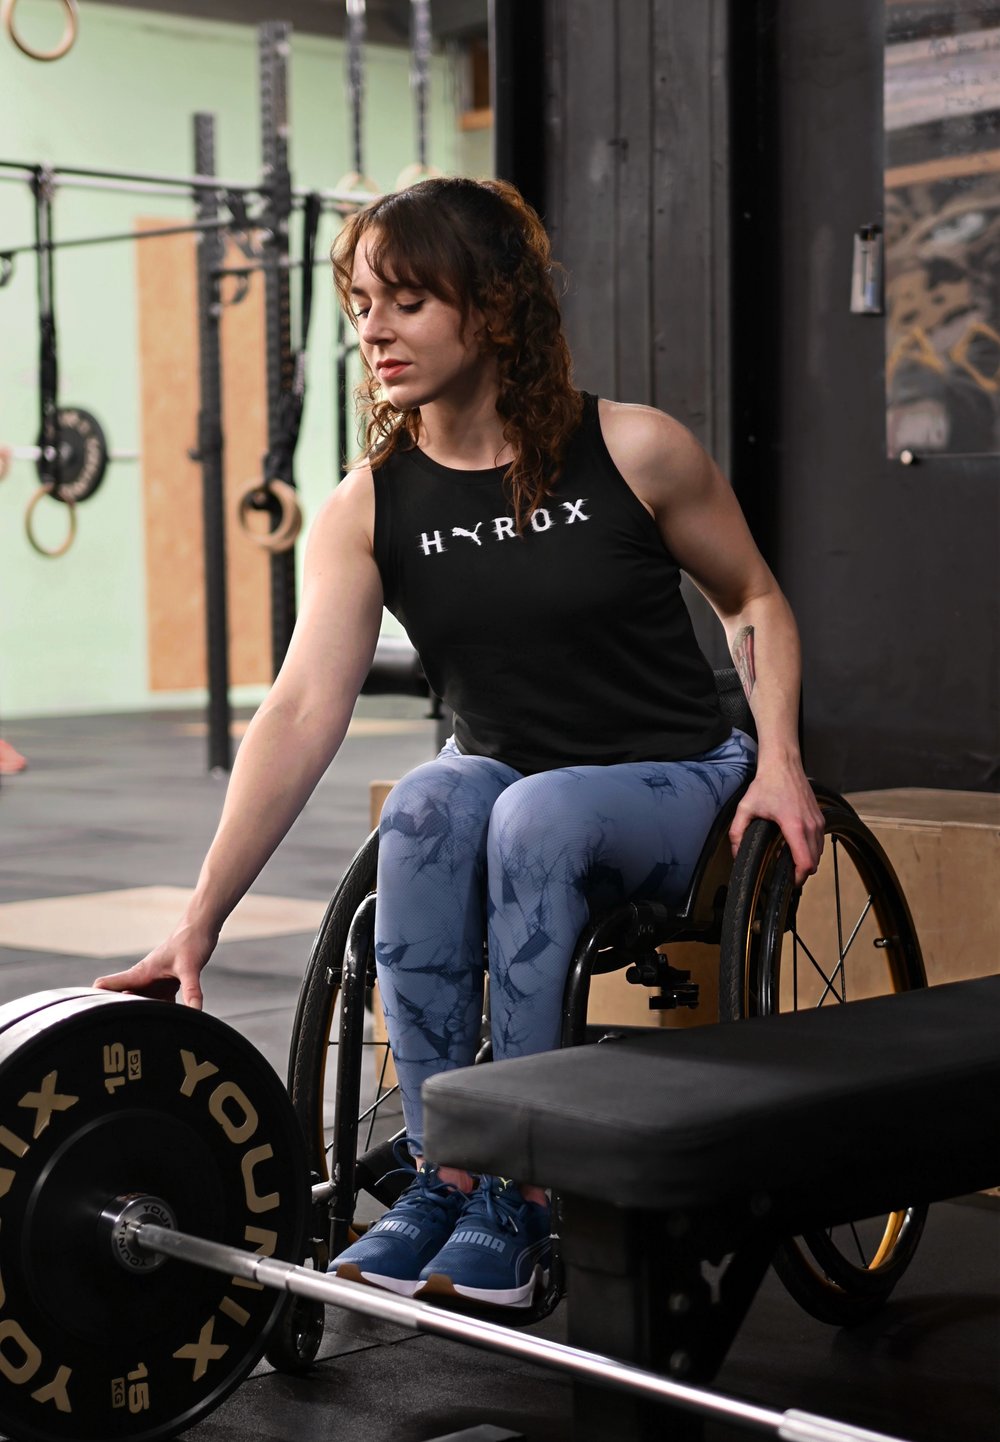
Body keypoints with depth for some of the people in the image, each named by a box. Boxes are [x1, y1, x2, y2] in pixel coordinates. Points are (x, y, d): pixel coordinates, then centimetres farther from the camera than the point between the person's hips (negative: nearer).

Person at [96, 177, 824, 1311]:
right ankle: (438, 1170, -23)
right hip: (509, 782, 2)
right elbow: (303, 709, -18)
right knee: (427, 803, -31)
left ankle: (516, 1191, -26)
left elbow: (752, 601, 3)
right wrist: (202, 918, -27)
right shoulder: (366, 509, -8)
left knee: (535, 813, -33)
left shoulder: (630, 452, -12)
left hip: (670, 784, -2)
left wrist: (779, 760, -12)